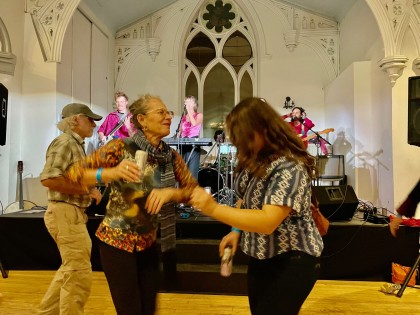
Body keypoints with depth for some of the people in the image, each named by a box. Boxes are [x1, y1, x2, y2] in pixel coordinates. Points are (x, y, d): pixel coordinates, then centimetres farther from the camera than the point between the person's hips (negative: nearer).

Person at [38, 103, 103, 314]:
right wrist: (86, 190, -20)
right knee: (79, 274, -2)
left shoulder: (76, 144, 18)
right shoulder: (64, 142, -13)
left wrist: (89, 189, 8)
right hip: (65, 213, -10)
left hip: (73, 213, 10)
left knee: (70, 270, 21)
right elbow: (48, 179, -25)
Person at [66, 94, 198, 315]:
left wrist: (170, 192, -22)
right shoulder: (121, 148, -16)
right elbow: (73, 174, -16)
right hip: (116, 241, -5)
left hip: (148, 243, 5)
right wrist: (110, 173, -33)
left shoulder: (171, 156, -2)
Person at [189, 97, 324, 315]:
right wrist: (236, 231, 1)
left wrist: (214, 209, -39)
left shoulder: (289, 167, -27)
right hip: (260, 258, 8)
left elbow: (268, 222, -35)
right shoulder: (255, 159, 0)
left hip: (292, 261, -8)